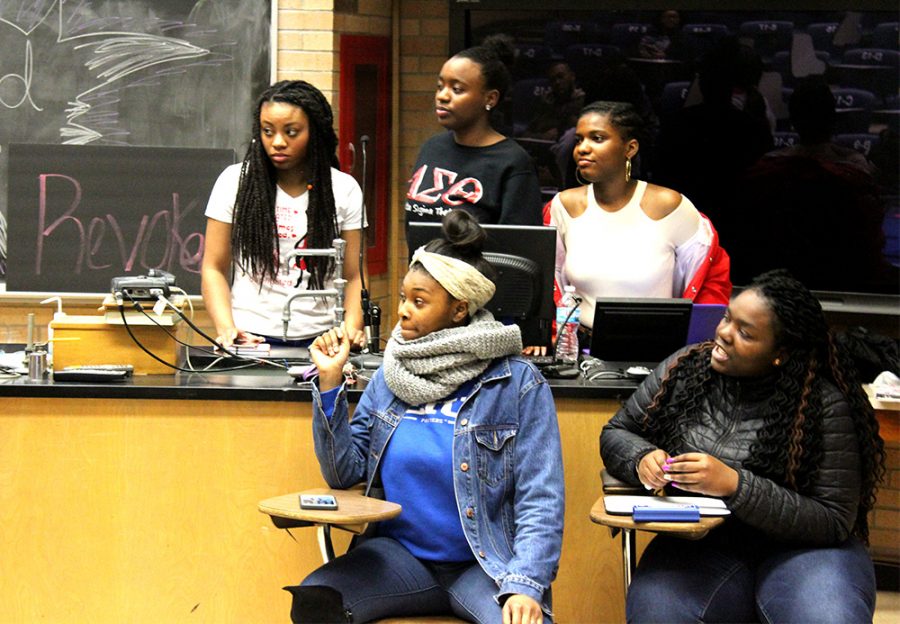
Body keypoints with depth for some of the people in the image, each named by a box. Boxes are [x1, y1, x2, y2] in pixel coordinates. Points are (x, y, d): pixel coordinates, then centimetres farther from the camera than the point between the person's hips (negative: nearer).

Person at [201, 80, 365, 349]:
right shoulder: (235, 181, 6)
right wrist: (226, 329, -9)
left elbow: (353, 277, 9)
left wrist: (351, 329, -9)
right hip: (251, 337, 0)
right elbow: (214, 268, 7)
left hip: (320, 340, 1)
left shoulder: (344, 190, 8)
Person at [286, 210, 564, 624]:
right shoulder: (389, 378, 9)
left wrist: (524, 586, -24)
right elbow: (345, 473, 8)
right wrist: (330, 383, -2)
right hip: (401, 555, 4)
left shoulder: (517, 384, -5)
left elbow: (541, 502, -9)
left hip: (486, 563, -3)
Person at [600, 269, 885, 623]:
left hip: (798, 547, -2)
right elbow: (615, 434, 14)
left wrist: (735, 486, -24)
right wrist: (642, 458, -12)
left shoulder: (822, 405, -11)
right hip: (700, 546, 2)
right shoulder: (686, 367, 2)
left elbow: (834, 522, -13)